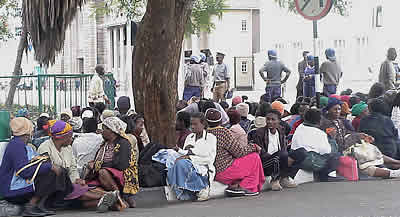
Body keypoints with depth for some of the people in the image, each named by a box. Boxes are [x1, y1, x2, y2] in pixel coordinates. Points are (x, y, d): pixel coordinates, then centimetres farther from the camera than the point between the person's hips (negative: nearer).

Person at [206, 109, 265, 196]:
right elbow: (239, 152, -12)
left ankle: (235, 185, 10)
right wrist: (253, 147, 4)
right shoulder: (224, 132, -17)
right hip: (224, 171, -8)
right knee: (255, 157, 3)